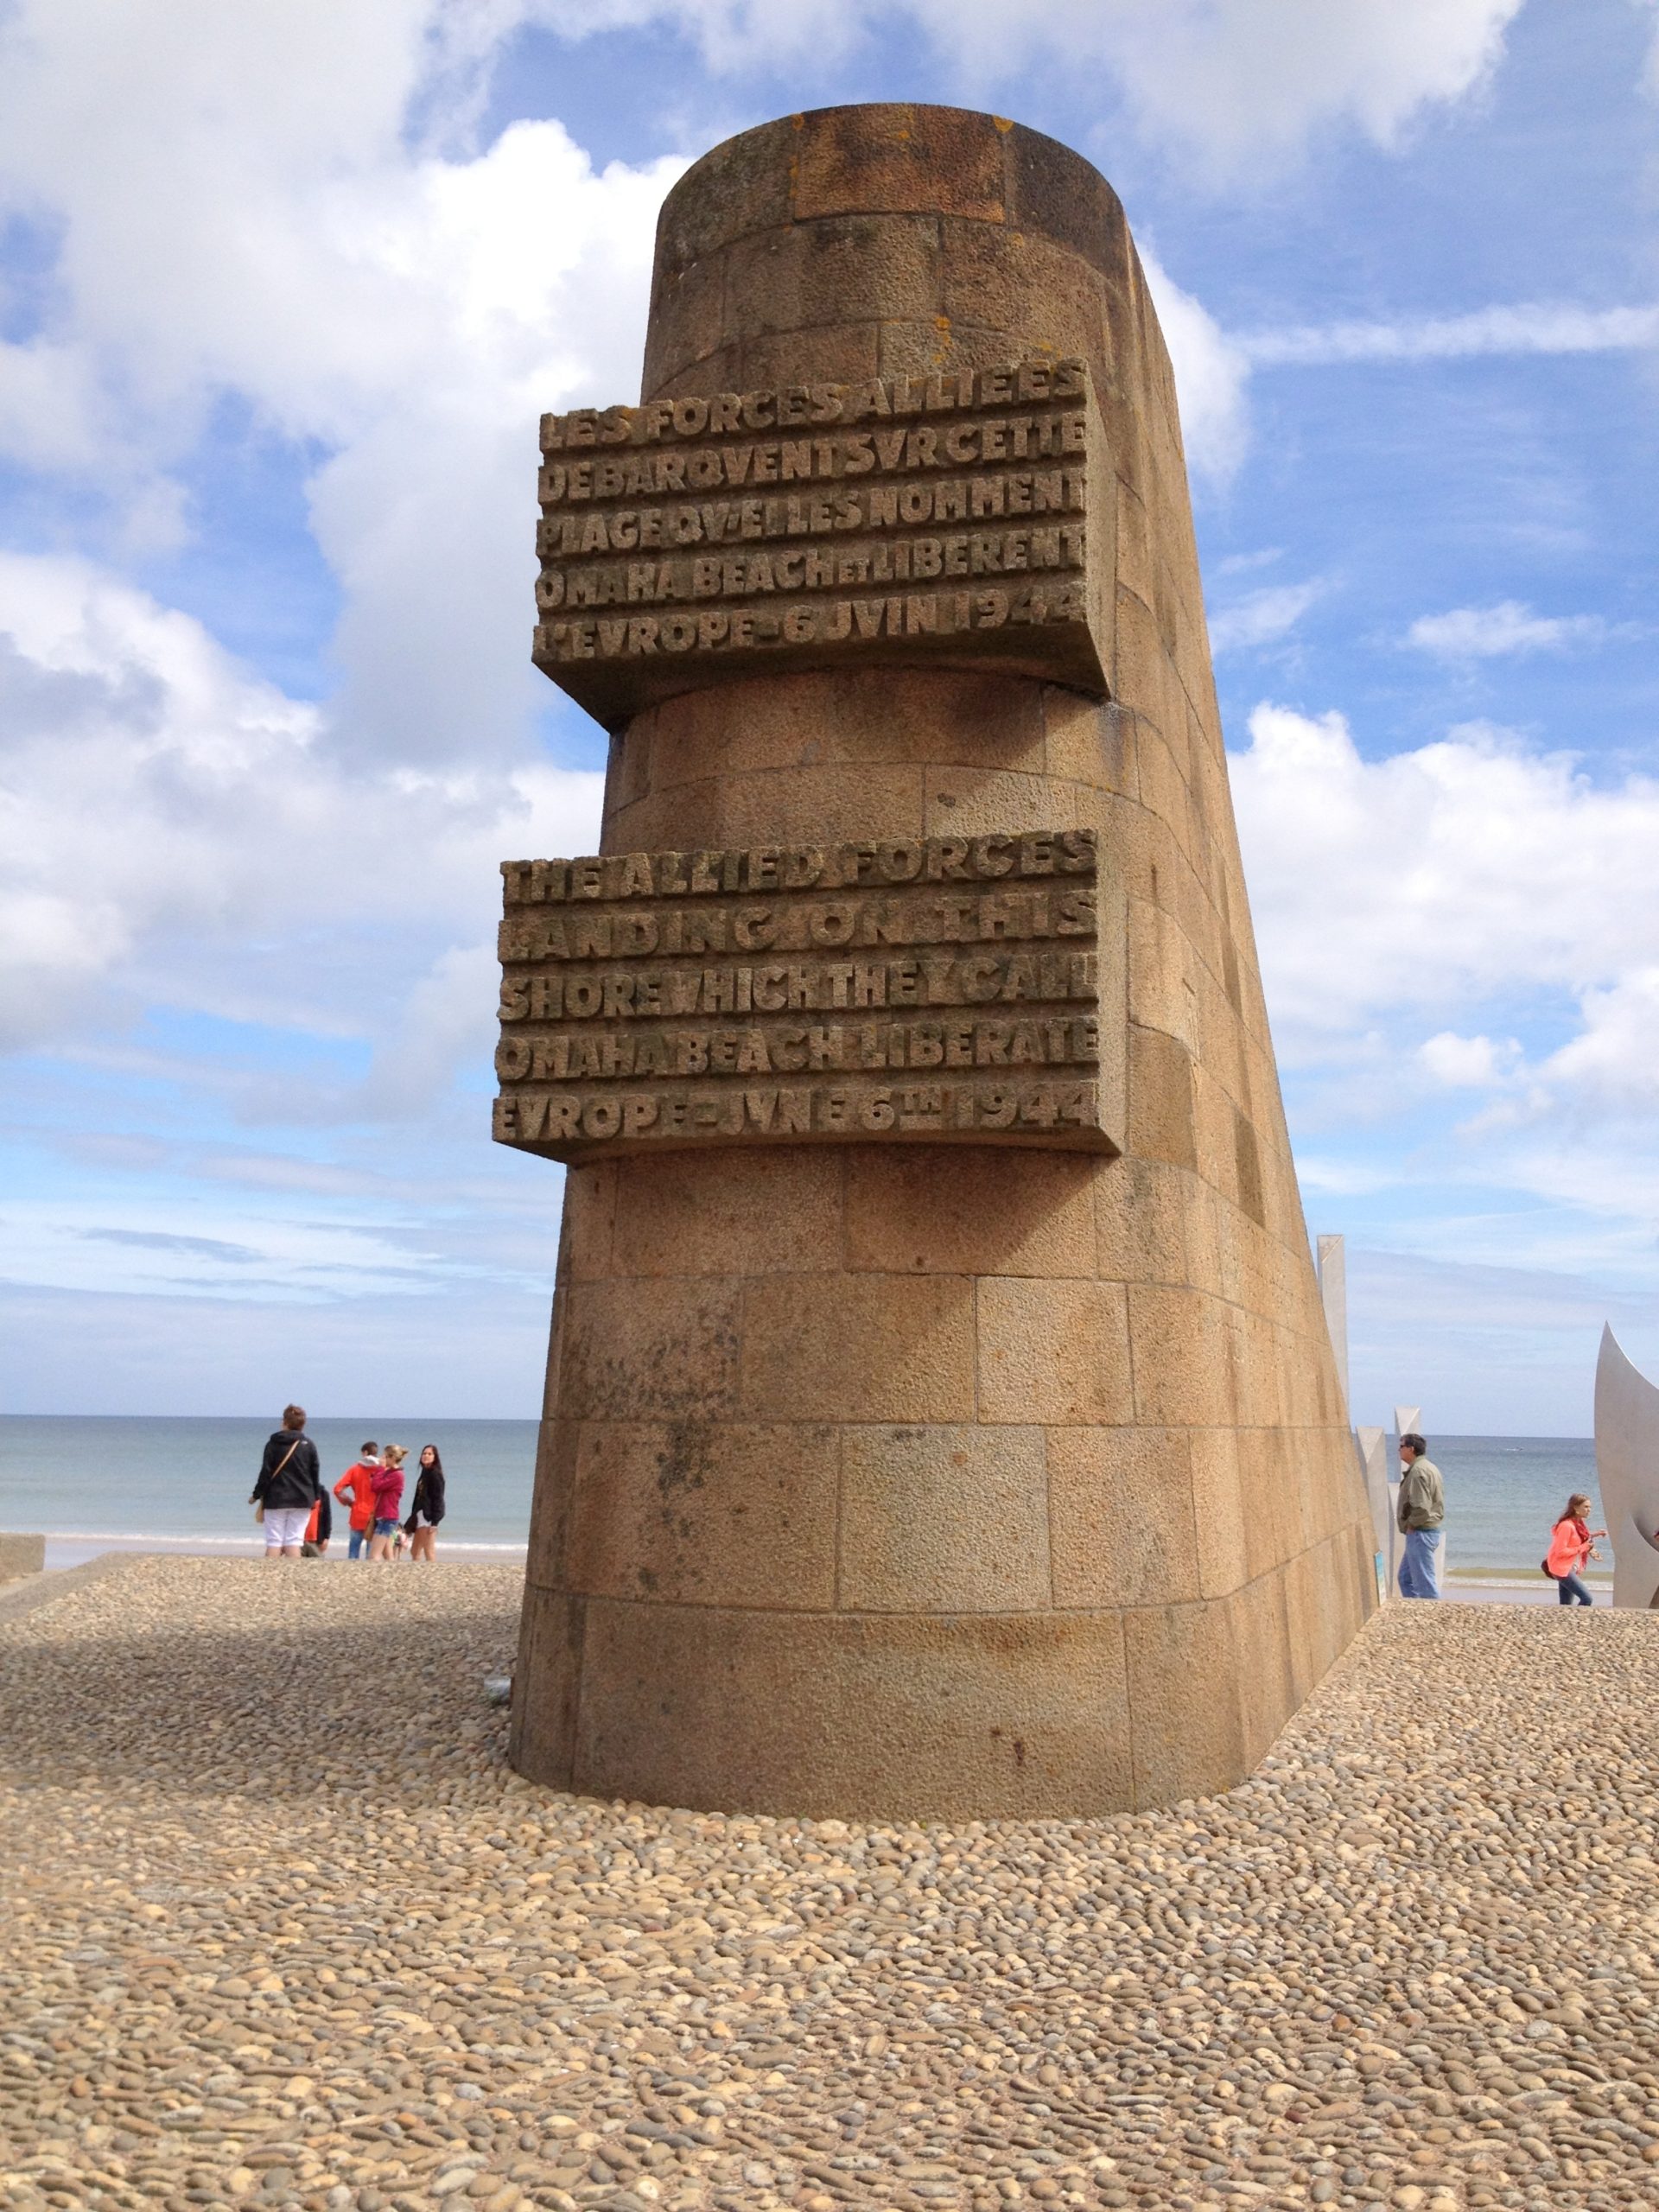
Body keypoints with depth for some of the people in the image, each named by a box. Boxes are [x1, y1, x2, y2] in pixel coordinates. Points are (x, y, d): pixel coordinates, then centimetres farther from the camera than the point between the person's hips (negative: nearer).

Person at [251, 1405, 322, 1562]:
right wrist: (314, 1498, 15)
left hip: (276, 1499, -1)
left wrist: (256, 1495, 8)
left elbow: (265, 1473, -3)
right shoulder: (309, 1445, 2)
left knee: (274, 1542, 3)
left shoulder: (274, 1444, -2)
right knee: (294, 1541, 2)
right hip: (301, 1501, 1)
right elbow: (315, 1474, 5)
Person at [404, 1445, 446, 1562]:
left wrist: (434, 1522, -20)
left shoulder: (435, 1474, -10)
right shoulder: (425, 1473, 16)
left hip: (429, 1515, -9)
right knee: (414, 1551, 11)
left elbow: (438, 1498, -15)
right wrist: (413, 1517, 17)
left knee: (428, 1551, -10)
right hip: (420, 1515, 9)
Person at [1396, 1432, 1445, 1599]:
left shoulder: (1418, 1471, -18)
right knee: (1406, 1576, 16)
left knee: (1425, 1580, -6)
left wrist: (1411, 1524, -11)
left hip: (1421, 1532, -11)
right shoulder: (1429, 1467, 16)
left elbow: (1421, 1507, -26)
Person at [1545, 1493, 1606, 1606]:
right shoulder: (1567, 1525, -19)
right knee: (1587, 1599, -17)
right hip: (1562, 1568, -9)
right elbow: (1560, 1551, -22)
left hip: (1571, 1568, 9)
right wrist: (1583, 1548, -20)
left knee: (1566, 1605, 9)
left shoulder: (1579, 1524, 10)